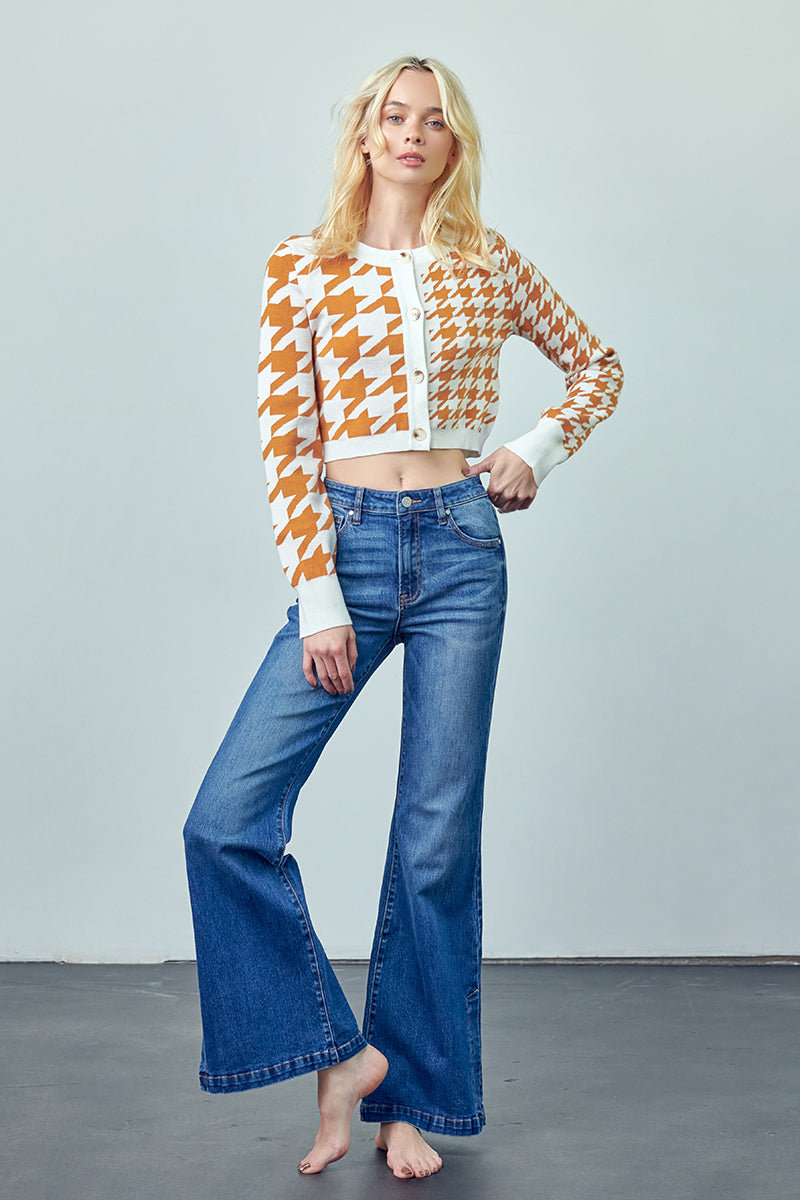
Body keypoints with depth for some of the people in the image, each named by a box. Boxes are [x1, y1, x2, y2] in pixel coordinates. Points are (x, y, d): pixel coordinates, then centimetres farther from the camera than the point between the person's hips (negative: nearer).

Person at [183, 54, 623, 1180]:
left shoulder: (489, 263, 9)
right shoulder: (302, 267, 4)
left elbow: (597, 362, 23)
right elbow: (286, 439, -2)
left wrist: (539, 451, 6)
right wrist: (316, 596, -9)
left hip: (461, 551, 1)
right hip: (349, 546, 0)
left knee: (440, 836, 3)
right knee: (227, 819, -11)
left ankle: (410, 1098, 18)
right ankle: (342, 1050, 6)